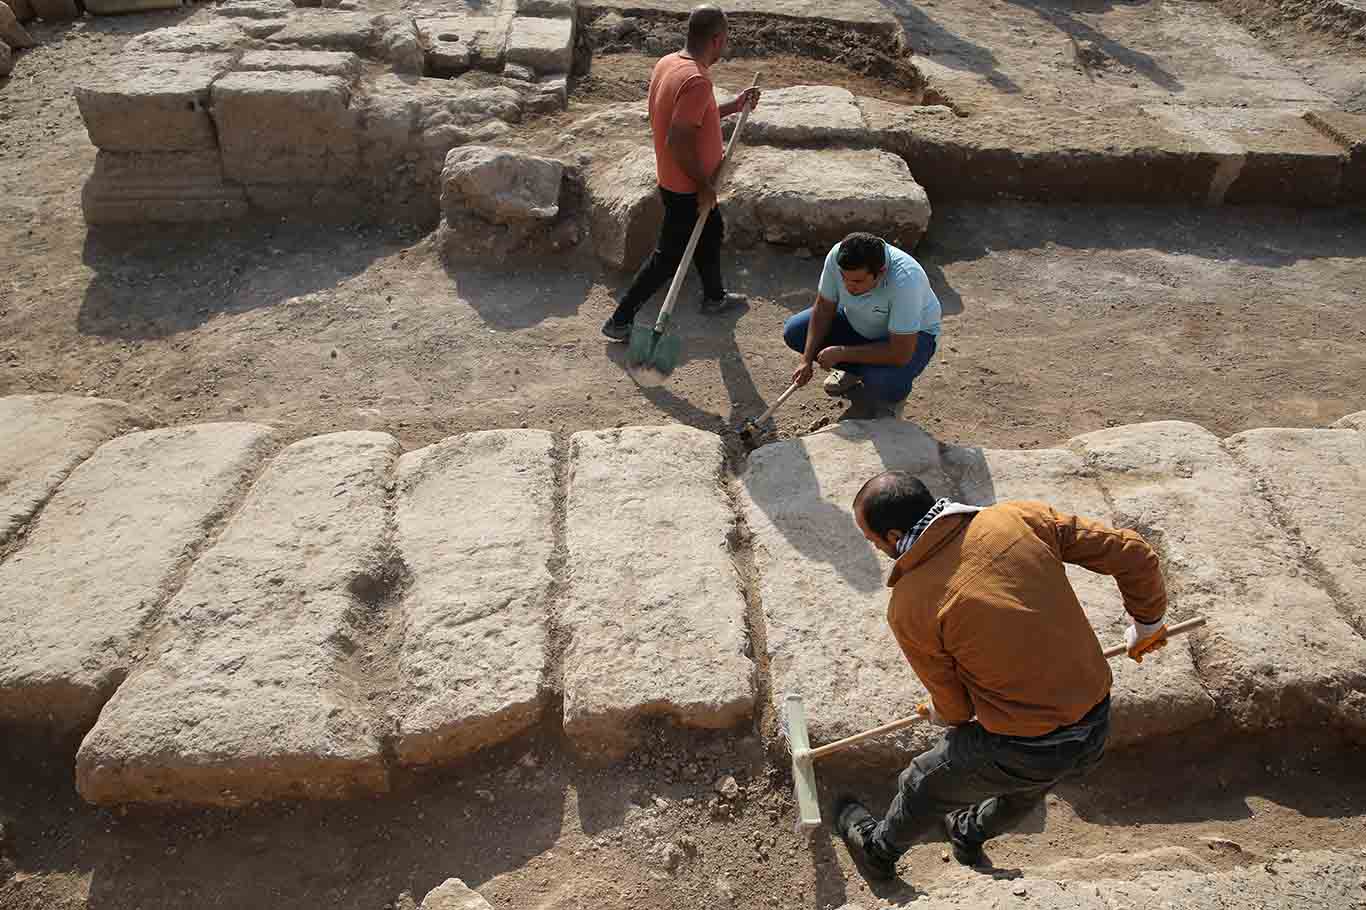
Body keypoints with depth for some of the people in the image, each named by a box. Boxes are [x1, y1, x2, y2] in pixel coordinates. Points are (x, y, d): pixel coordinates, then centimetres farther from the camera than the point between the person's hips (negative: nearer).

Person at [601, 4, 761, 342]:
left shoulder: (668, 63, 2)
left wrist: (733, 107, 14)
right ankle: (620, 320, 11)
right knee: (669, 256, 3)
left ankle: (714, 296, 48)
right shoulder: (697, 80, -28)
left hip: (676, 180, 10)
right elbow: (678, 141, -32)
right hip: (687, 188, -10)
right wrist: (704, 184, -20)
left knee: (711, 233, 27)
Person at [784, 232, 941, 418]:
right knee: (794, 331, -10)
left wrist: (841, 353, -30)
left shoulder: (905, 280, -40)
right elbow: (824, 308, -11)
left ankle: (890, 397, 4)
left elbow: (900, 353, -37)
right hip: (856, 321, 5)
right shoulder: (837, 256, -27)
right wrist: (807, 360, -18)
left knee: (886, 383, -35)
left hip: (912, 335, -5)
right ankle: (855, 371, 9)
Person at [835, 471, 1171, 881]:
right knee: (1023, 790, 36)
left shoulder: (908, 606, -21)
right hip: (1095, 730, 5)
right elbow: (1132, 554, -4)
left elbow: (954, 709, -7)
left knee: (924, 786, 25)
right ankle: (969, 837, 65)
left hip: (1021, 753, -5)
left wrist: (936, 715, 18)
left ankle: (879, 850, 53)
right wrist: (1147, 623, 15)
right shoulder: (1023, 518, -12)